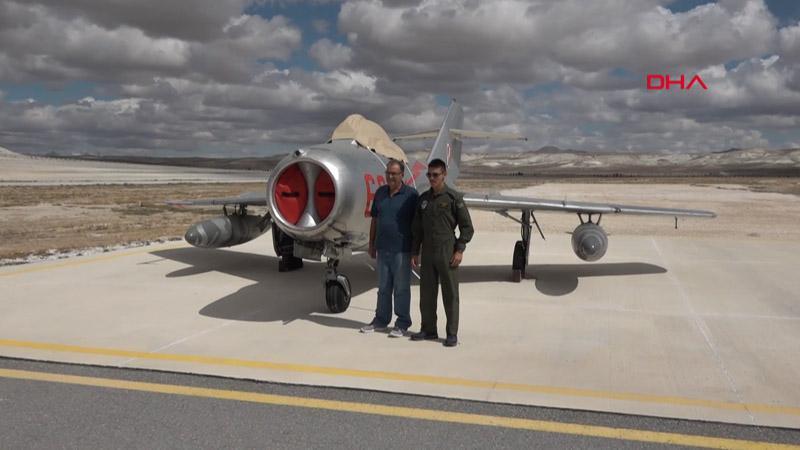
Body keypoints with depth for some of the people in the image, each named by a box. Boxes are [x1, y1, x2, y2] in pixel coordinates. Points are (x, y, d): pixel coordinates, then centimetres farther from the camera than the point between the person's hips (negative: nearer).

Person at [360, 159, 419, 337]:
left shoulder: (411, 195, -6)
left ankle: (402, 324, 13)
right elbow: (375, 220, 14)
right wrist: (371, 244, 13)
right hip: (383, 248, 5)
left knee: (401, 288, 3)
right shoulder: (380, 192, 10)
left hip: (402, 249, -5)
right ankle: (381, 320, 25)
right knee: (383, 287, 14)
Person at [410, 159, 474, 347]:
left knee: (450, 294, 1)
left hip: (447, 252, -5)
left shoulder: (454, 198, -5)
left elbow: (467, 226, -4)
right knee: (426, 293, 9)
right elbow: (417, 228, 15)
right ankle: (428, 329, 21)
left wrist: (460, 250, -11)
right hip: (427, 252, 5)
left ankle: (452, 334, 8)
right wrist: (414, 252, 10)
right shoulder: (423, 198, 10)